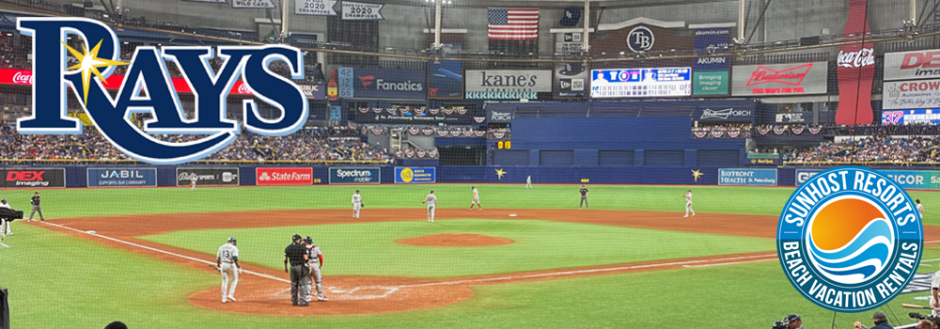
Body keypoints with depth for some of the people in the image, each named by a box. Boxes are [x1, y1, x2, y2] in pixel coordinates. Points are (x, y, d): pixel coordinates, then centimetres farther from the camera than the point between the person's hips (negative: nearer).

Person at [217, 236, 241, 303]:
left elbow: (218, 258, 8)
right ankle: (231, 294, 3)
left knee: (224, 281, 11)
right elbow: (235, 259, -20)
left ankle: (224, 298, 9)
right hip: (231, 265, -4)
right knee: (234, 279, 15)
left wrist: (218, 266, 19)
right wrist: (238, 267, -15)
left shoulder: (221, 247, 8)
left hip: (223, 265, 4)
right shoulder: (234, 248, -9)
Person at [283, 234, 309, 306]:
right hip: (301, 266, -4)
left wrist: (285, 268, 18)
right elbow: (305, 258, -12)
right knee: (303, 284, -1)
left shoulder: (288, 248, 6)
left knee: (293, 284, 12)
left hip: (292, 267, 5)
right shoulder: (302, 247, -7)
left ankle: (294, 301, 15)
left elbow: (285, 259, 7)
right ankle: (303, 301, -4)